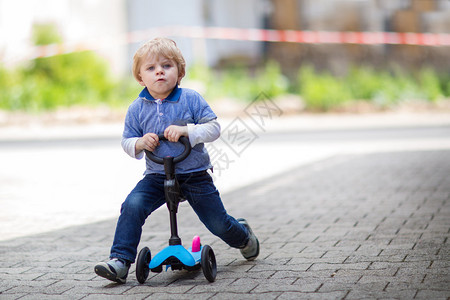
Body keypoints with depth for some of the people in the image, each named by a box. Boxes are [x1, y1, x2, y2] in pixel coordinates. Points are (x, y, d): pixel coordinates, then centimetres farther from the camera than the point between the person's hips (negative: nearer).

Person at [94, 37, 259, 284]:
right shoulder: (137, 108, 0)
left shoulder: (191, 99, -6)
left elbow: (213, 128, -10)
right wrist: (140, 143, -17)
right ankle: (120, 261, -18)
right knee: (132, 206, -25)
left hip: (195, 175, -1)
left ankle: (243, 237, 40)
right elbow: (126, 141, 6)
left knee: (219, 224, 4)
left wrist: (186, 130, -26)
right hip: (156, 176, 1)